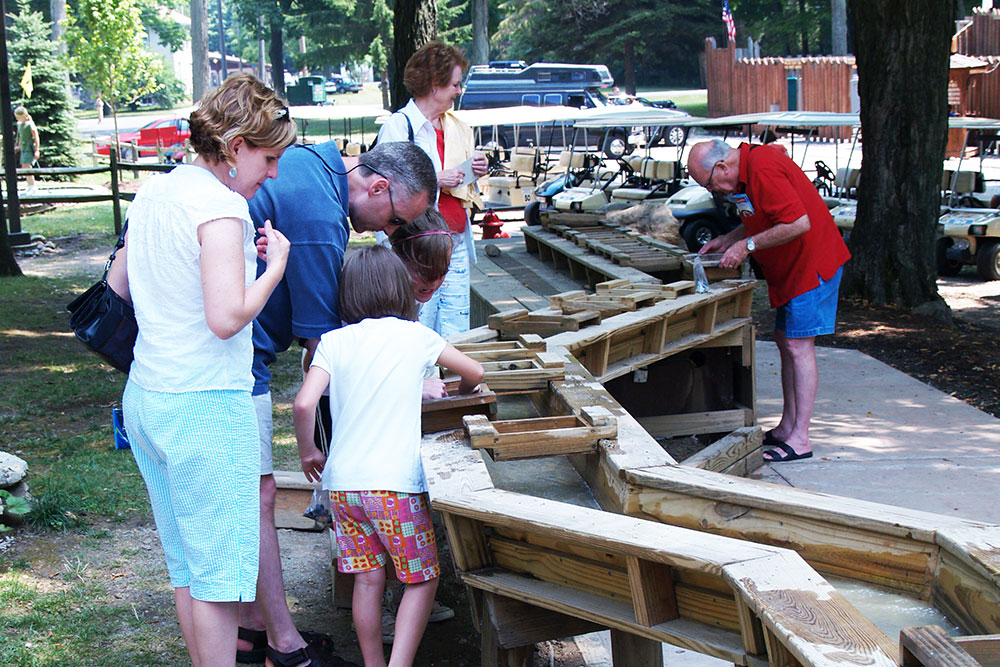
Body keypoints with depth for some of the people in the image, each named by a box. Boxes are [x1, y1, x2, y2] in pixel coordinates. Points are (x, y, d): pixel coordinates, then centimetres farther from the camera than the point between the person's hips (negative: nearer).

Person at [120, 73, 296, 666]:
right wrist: (275, 266, -8)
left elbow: (120, 285, 23)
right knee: (220, 568, 1)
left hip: (145, 396, 9)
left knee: (186, 560, 18)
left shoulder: (150, 195, 10)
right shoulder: (221, 205, -16)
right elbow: (227, 317, -23)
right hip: (206, 407, -9)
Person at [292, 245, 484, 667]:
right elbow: (475, 373, 17)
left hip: (342, 481, 3)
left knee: (367, 579, 14)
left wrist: (307, 451, 9)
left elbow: (304, 404, -8)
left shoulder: (334, 342, 4)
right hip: (396, 482, -3)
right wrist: (459, 393, 39)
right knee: (421, 579, 8)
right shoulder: (416, 336, 4)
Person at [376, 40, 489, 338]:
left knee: (457, 335, 7)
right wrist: (436, 179, -20)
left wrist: (476, 172, 5)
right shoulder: (398, 126, -8)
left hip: (456, 243, 7)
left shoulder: (455, 126, 16)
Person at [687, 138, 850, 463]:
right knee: (785, 341, 13)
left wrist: (747, 244, -22)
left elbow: (799, 223, -29)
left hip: (810, 263, -11)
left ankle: (800, 439, -6)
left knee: (798, 346, -9)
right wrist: (728, 240, 9)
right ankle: (787, 427, 21)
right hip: (790, 267, 11)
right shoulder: (748, 167, 9)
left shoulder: (763, 169, -23)